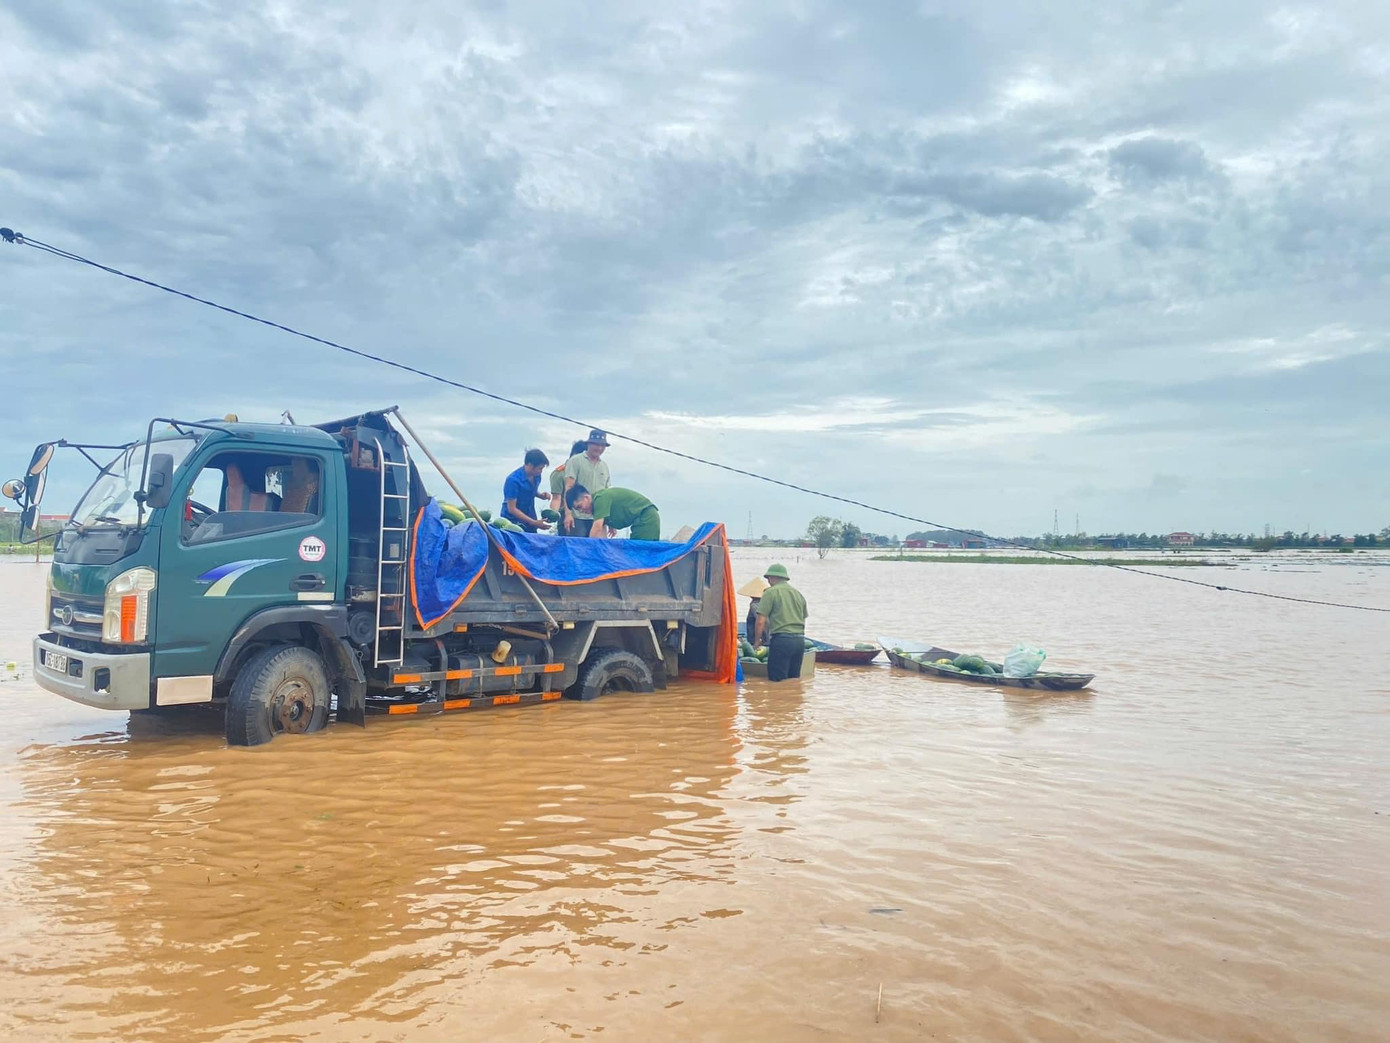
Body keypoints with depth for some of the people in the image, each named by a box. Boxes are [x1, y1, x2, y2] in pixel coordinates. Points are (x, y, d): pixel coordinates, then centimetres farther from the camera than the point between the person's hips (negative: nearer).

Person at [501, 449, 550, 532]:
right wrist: (534, 523, -26)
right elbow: (512, 509, -22)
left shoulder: (536, 476, 0)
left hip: (530, 522, 6)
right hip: (513, 522, -6)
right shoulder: (513, 480, -21)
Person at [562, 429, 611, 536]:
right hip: (578, 518, -5)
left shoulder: (604, 466, 17)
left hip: (599, 518, 5)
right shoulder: (575, 461, 1)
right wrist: (568, 514, -17)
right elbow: (568, 488, -6)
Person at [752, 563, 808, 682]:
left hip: (781, 639, -7)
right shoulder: (798, 593, 17)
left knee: (777, 680, -2)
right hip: (800, 640, 7)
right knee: (794, 679, 14)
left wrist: (757, 640, 7)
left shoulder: (771, 592, -3)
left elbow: (761, 621, -6)